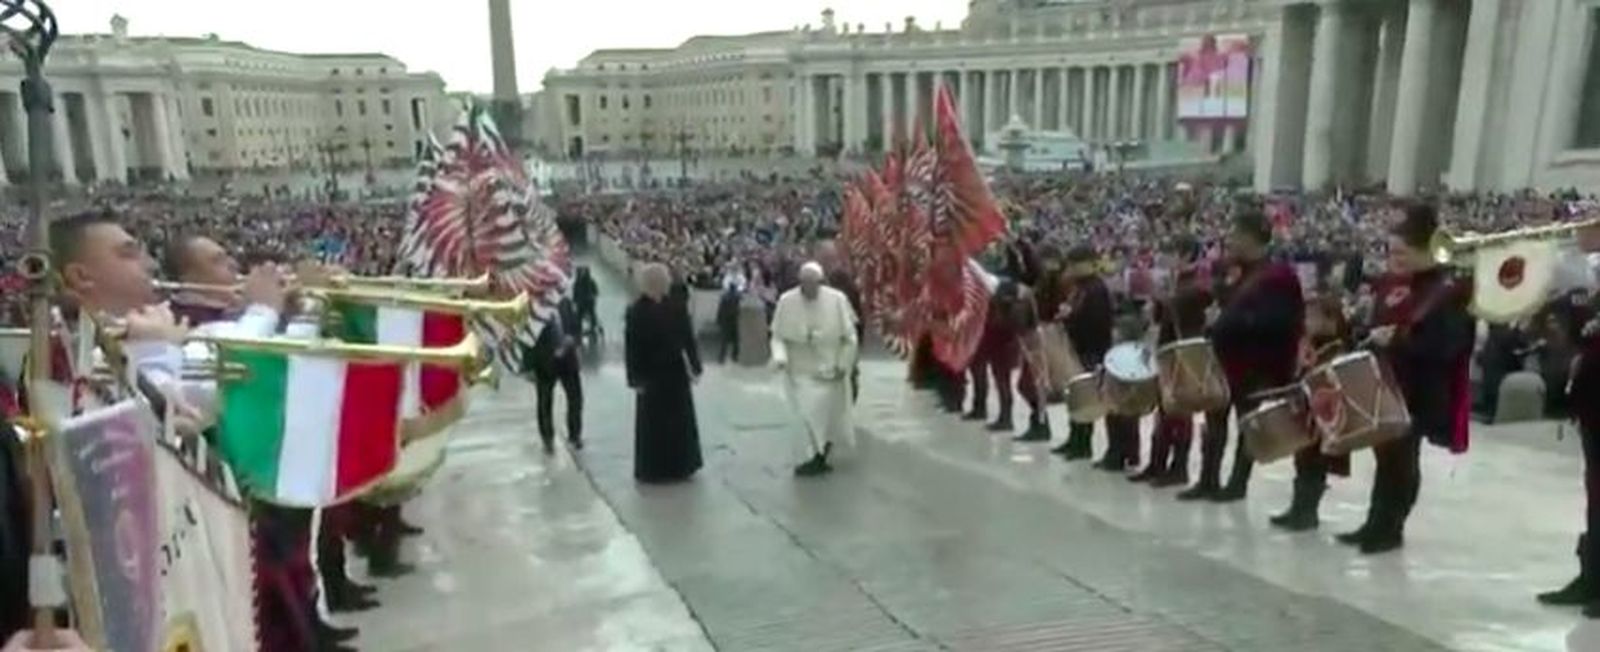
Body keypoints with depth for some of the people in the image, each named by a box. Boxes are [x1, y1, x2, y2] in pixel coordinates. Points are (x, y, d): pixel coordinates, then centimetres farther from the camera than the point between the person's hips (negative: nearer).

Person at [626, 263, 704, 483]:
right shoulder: (636, 312, -12)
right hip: (651, 375, -4)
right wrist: (635, 379, -13)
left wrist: (695, 367, 1)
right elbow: (631, 348, -12)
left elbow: (688, 339, 3)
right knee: (653, 422, 5)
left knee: (680, 420, 12)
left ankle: (679, 465, 26)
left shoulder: (675, 307, -1)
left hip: (676, 372, 4)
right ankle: (652, 469, 16)